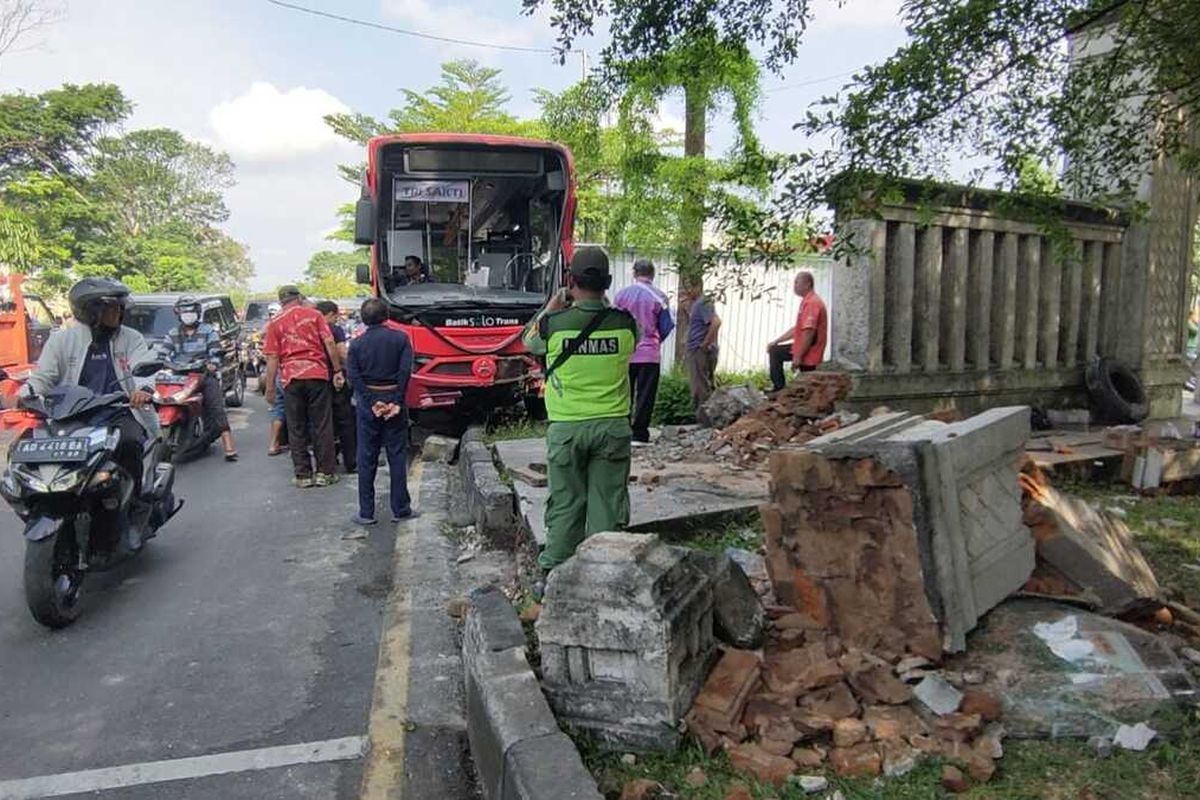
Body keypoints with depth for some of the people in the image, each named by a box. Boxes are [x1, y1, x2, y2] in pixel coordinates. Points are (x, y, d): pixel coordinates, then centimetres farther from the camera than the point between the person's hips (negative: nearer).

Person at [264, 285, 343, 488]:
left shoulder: (275, 323, 7)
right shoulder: (314, 314, 6)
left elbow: (272, 358, 2)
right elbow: (329, 343, -3)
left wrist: (270, 388, 5)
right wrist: (338, 370, 1)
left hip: (291, 378, 1)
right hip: (317, 374, -1)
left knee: (297, 429, 8)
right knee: (322, 425, 5)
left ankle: (303, 475, 10)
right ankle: (324, 472, 7)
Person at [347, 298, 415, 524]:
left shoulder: (357, 343, 1)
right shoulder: (400, 338, -3)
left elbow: (353, 376, -6)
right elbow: (405, 371, -11)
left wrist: (372, 402, -8)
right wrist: (397, 402, -9)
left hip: (367, 402, 1)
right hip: (394, 398, -1)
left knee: (366, 458, 7)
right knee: (397, 456, 6)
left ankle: (366, 512, 10)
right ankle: (400, 509, 9)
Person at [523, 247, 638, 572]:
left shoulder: (554, 324, -9)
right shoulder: (624, 323, -5)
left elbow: (529, 340, 13)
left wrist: (552, 306, 25)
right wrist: (600, 304, 22)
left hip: (566, 428, -1)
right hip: (613, 426, 1)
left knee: (565, 505, 10)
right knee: (608, 505, 8)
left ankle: (555, 572, 19)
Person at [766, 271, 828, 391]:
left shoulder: (812, 303, -22)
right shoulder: (807, 301, 14)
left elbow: (809, 333, -29)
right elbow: (798, 329, 21)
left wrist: (798, 357, -26)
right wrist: (776, 341, 18)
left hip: (809, 352, -11)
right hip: (801, 347, 11)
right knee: (775, 351, 17)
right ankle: (779, 388, 15)